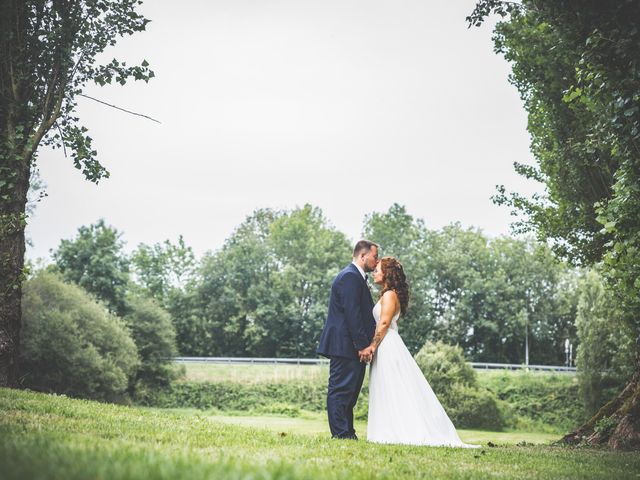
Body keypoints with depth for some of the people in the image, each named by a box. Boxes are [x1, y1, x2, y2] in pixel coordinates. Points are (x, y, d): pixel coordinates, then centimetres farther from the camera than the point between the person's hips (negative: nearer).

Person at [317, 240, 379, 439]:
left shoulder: (356, 277, 21)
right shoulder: (350, 276, -13)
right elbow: (352, 313, -20)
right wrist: (362, 345, -21)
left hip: (354, 347, 11)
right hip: (345, 345, -11)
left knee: (348, 392, 11)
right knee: (341, 390, -8)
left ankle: (347, 434, 15)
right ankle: (341, 434, -7)